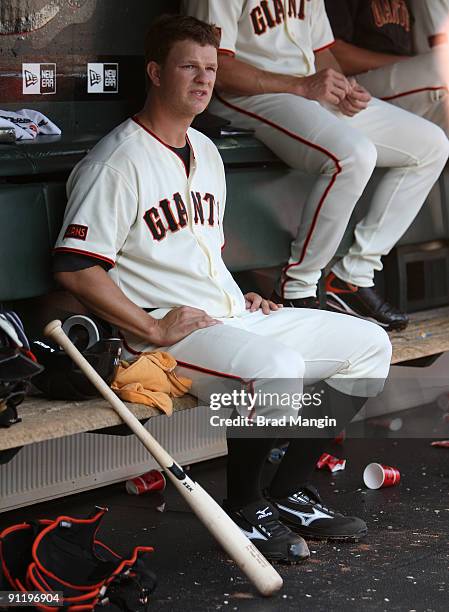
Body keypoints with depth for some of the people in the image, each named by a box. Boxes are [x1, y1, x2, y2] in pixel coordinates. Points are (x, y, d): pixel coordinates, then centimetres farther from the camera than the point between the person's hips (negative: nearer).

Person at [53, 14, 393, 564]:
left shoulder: (205, 152, 19)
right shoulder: (118, 161, -10)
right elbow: (74, 268, -18)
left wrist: (243, 298, 11)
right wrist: (153, 328, -20)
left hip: (235, 317, 9)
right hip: (169, 331, -9)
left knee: (369, 344, 3)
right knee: (277, 368, -36)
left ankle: (290, 493, 5)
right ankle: (244, 509, -12)